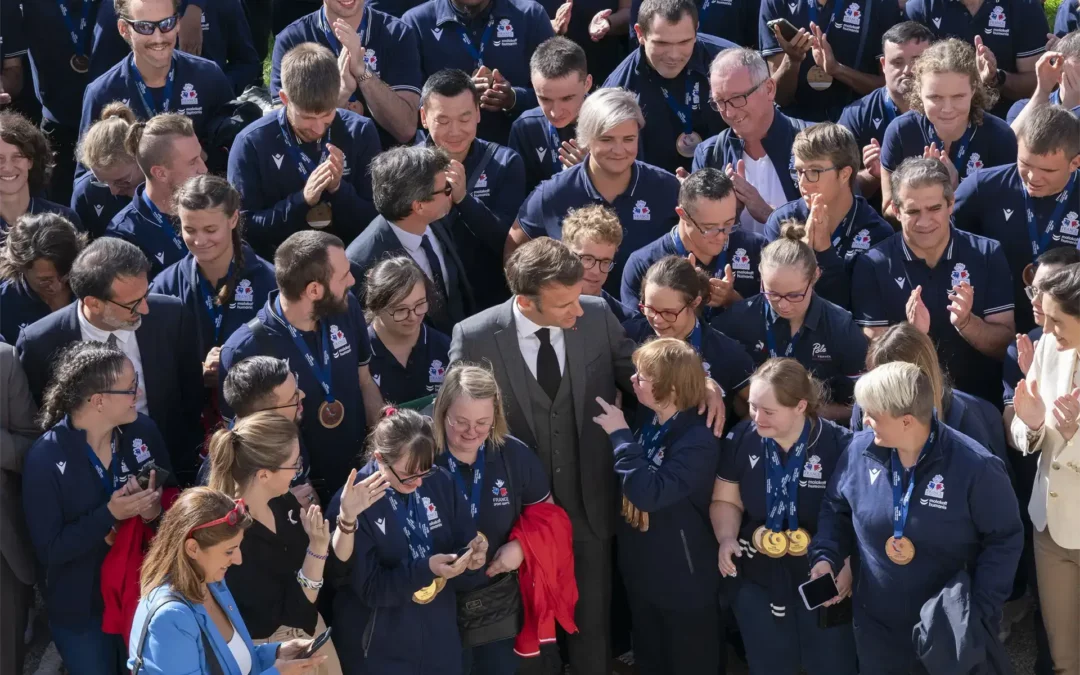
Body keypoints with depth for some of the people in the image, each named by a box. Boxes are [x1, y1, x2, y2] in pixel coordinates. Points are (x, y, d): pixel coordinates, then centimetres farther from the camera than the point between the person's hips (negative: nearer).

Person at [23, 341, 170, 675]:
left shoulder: (143, 430, -10)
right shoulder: (45, 458, -23)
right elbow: (48, 550, -20)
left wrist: (157, 506, -21)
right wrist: (109, 514, -31)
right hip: (81, 608, -4)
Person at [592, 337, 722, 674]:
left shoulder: (696, 440, -26)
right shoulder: (645, 419, -2)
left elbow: (649, 493, -36)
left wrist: (620, 435, -29)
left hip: (683, 578, -8)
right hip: (640, 569, 8)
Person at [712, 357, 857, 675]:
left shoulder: (840, 446, -20)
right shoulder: (741, 439, -7)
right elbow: (725, 500, 7)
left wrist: (850, 568, -24)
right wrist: (727, 537, -12)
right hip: (759, 581, 4)